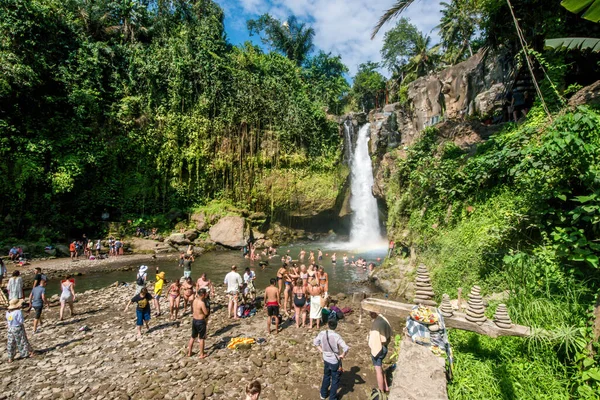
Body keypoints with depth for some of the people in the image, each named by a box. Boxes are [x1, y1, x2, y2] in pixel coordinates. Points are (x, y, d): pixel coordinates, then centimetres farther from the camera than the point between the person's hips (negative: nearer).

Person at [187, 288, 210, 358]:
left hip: (194, 320, 7)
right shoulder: (202, 303, -25)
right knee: (201, 338, 8)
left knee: (192, 337, 21)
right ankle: (202, 354, 18)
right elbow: (206, 313, -20)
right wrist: (207, 308, 0)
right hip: (200, 321, -7)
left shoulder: (195, 300, -2)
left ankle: (189, 352, 33)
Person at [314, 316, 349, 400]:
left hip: (326, 360, 4)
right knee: (335, 380, 19)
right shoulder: (337, 336, -29)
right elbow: (346, 348, -33)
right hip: (335, 361, -4)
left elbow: (315, 342, -1)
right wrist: (342, 355, -15)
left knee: (326, 376, 28)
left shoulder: (322, 333, -16)